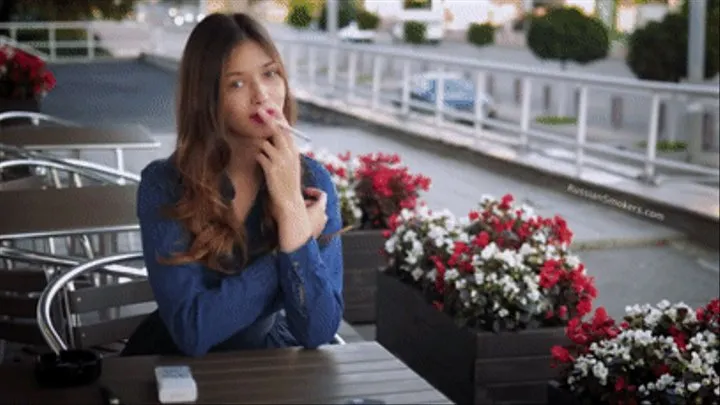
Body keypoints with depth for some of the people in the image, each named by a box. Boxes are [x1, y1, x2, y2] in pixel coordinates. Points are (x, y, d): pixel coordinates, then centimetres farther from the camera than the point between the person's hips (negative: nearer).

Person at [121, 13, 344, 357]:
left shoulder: (312, 180, -8)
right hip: (179, 368, -1)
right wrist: (300, 235, -18)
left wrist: (291, 208, -23)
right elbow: (192, 331, -22)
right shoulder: (164, 185, -14)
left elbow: (318, 331, -16)